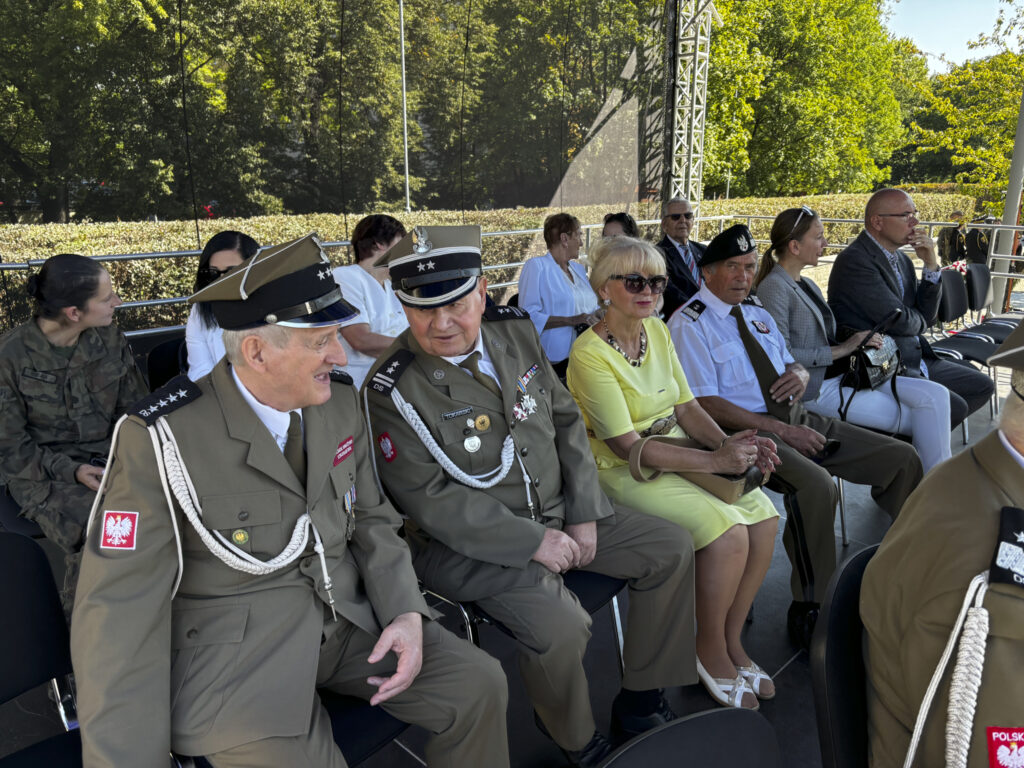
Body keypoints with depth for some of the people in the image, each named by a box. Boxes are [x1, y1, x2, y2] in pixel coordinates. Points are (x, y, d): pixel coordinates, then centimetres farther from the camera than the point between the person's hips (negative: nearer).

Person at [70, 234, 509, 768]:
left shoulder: (340, 404, -1)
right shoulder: (161, 441, -18)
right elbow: (120, 610, -15)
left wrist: (406, 613, -7)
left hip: (347, 617, 5)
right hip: (235, 655, -4)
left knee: (480, 686, -3)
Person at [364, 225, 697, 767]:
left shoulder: (514, 331, 0)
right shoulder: (393, 392, -18)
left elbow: (566, 420, 6)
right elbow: (433, 500, -19)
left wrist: (584, 514, -2)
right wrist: (533, 541, -20)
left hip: (556, 511, 7)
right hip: (469, 542, -6)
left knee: (671, 549, 3)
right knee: (559, 624, -29)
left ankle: (639, 703, 19)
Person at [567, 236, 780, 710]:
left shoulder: (658, 330, 6)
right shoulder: (590, 353, -17)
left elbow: (686, 407, 8)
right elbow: (627, 447, -20)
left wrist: (728, 443, -12)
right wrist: (715, 460, -24)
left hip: (679, 453, 7)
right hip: (625, 473, -7)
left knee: (763, 515, -11)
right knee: (727, 529, -23)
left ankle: (731, 640, 8)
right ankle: (710, 651, 2)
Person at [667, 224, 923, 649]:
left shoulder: (756, 311, 18)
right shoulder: (689, 324, -7)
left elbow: (794, 365, 23)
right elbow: (706, 404, -16)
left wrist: (798, 375, -4)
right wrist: (780, 430, -19)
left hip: (796, 418, 8)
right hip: (747, 430, -8)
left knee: (903, 459, 1)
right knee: (816, 484, -35)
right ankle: (809, 609, -16)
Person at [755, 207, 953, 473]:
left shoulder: (808, 285, 18)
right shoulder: (774, 287, -12)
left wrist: (860, 343, 2)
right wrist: (841, 350, -14)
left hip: (840, 375, 9)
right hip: (815, 390, -9)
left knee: (936, 395, -7)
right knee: (919, 419, -11)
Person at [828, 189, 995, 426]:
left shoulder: (901, 259, 12)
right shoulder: (855, 260, -18)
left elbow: (927, 316, 10)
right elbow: (899, 322, -21)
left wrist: (931, 264, -1)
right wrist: (920, 321, 3)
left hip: (915, 359, 10)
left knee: (982, 387, 12)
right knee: (954, 407, -20)